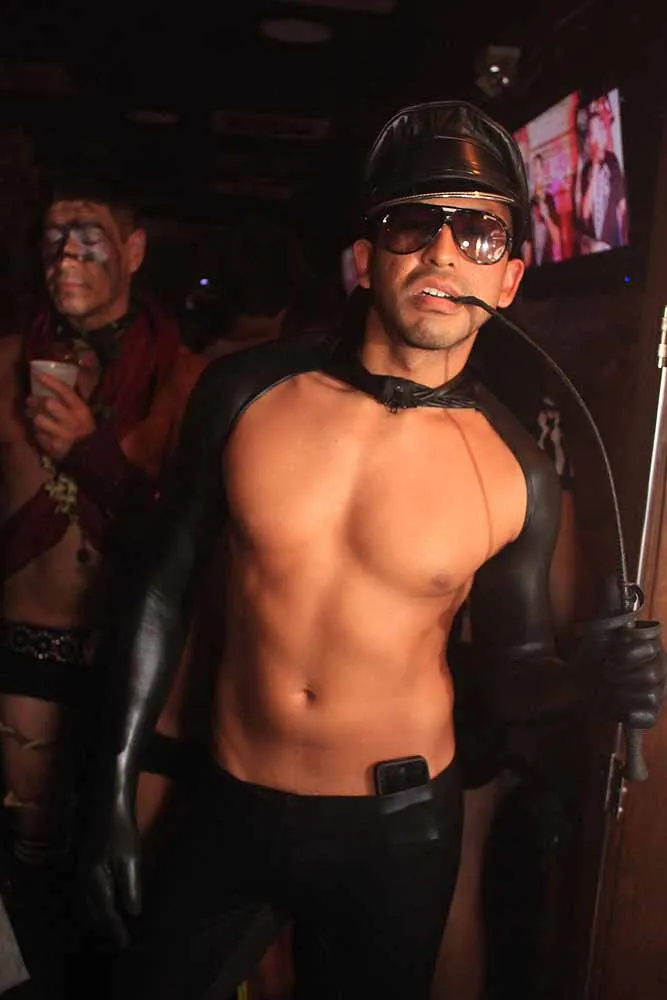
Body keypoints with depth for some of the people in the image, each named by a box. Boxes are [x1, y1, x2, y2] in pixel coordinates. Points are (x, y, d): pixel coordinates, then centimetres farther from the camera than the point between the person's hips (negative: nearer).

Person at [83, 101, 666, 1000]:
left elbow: (512, 670, 1)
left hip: (397, 831, -1)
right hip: (230, 809, 2)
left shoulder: (516, 476, -12)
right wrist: (116, 781, 2)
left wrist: (591, 682, -21)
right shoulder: (244, 392, -10)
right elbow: (169, 588, -1)